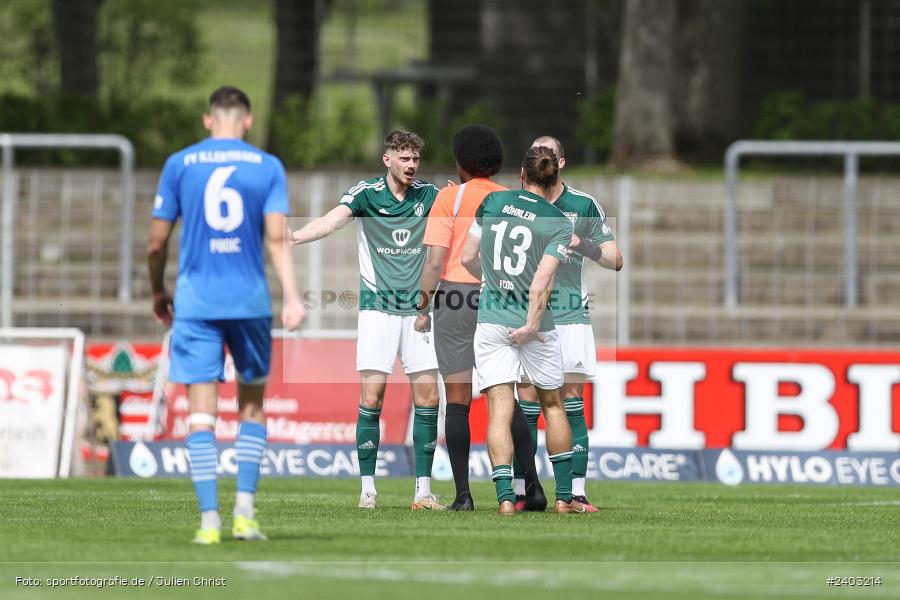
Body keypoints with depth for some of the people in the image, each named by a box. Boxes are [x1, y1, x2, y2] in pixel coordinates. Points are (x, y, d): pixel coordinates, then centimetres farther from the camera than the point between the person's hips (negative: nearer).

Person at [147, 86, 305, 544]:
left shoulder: (179, 165, 4)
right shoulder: (267, 167, 4)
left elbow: (156, 243, 5)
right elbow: (277, 238, -7)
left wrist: (158, 293, 20)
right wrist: (292, 298, -11)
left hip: (195, 302, 0)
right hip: (250, 301, 1)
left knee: (202, 412, -1)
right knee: (251, 406, 15)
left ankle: (209, 521, -9)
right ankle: (244, 514, 6)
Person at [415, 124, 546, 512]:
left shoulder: (450, 197, -2)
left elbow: (435, 261, -8)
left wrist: (423, 308, -1)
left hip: (456, 299, -3)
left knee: (457, 400, 0)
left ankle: (463, 494, -4)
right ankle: (532, 486, 0)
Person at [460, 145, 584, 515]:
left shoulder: (493, 202, 1)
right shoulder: (559, 223, -6)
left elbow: (468, 258, 7)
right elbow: (542, 282, -17)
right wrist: (532, 325, -15)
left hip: (490, 318, 1)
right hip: (531, 321, -1)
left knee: (500, 409, -1)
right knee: (552, 404, 15)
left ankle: (505, 498, -13)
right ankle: (564, 496, 18)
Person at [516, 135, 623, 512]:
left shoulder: (583, 206, 5)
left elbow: (615, 261, 5)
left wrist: (582, 245, -13)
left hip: (571, 317, 0)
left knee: (571, 405, -3)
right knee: (527, 405, -3)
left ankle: (576, 491, -3)